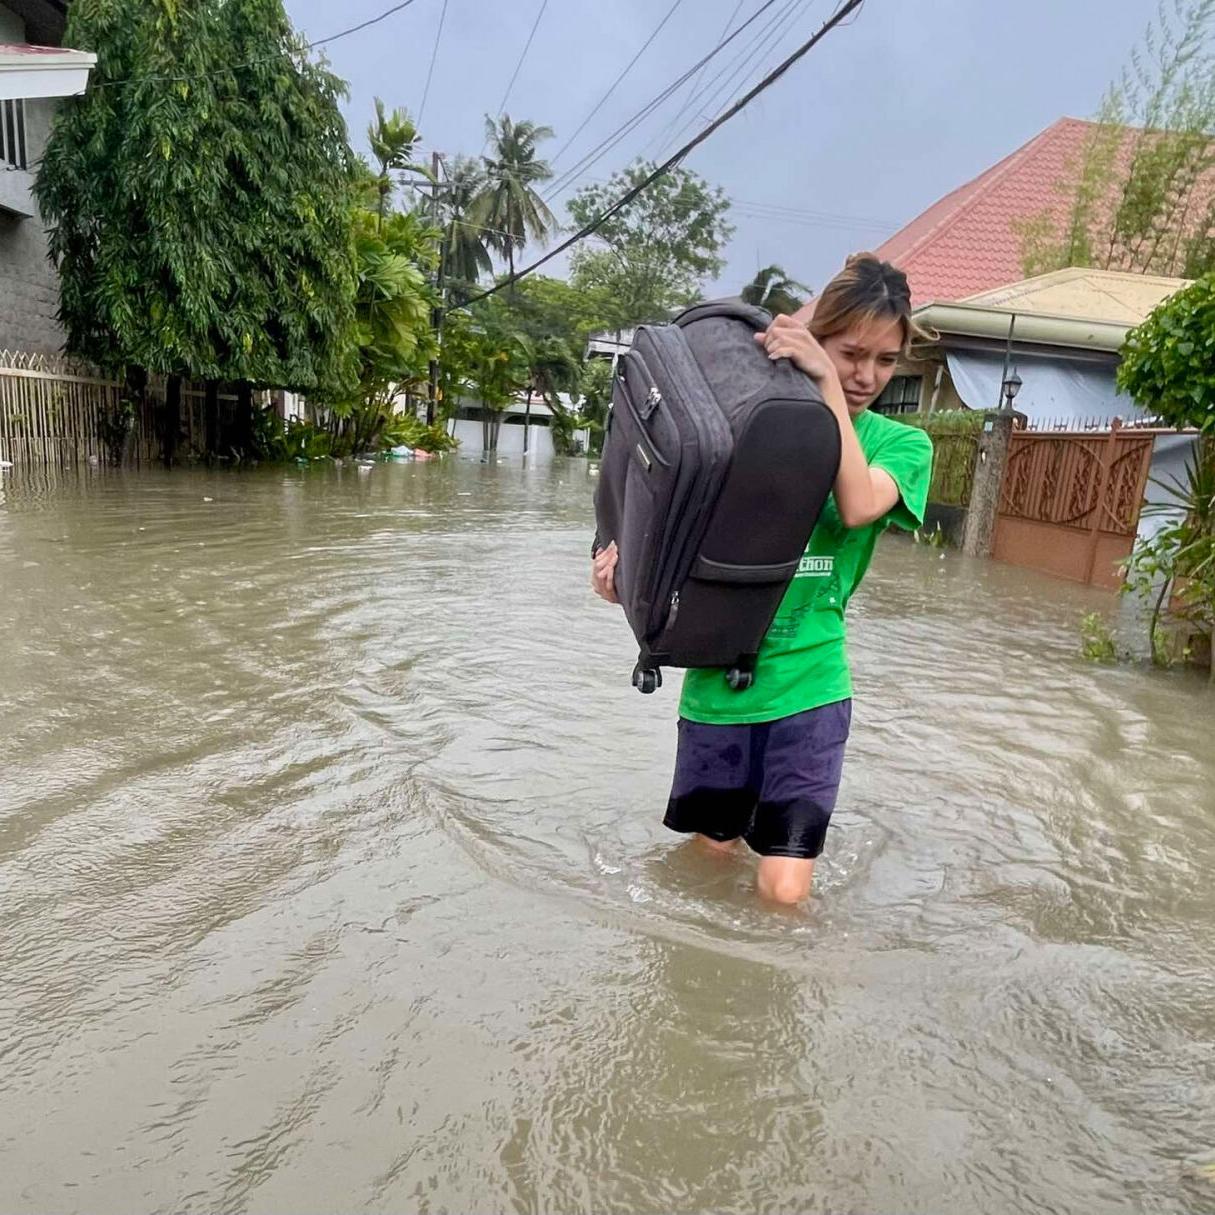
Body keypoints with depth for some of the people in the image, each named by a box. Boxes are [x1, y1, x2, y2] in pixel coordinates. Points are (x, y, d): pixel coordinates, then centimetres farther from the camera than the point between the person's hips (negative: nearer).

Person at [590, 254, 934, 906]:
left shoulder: (900, 444, 3)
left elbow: (858, 506, -19)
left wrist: (826, 382, -19)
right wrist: (625, 561, -14)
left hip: (808, 687, -1)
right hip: (719, 682, 1)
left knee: (784, 890, -4)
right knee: (710, 856, 15)